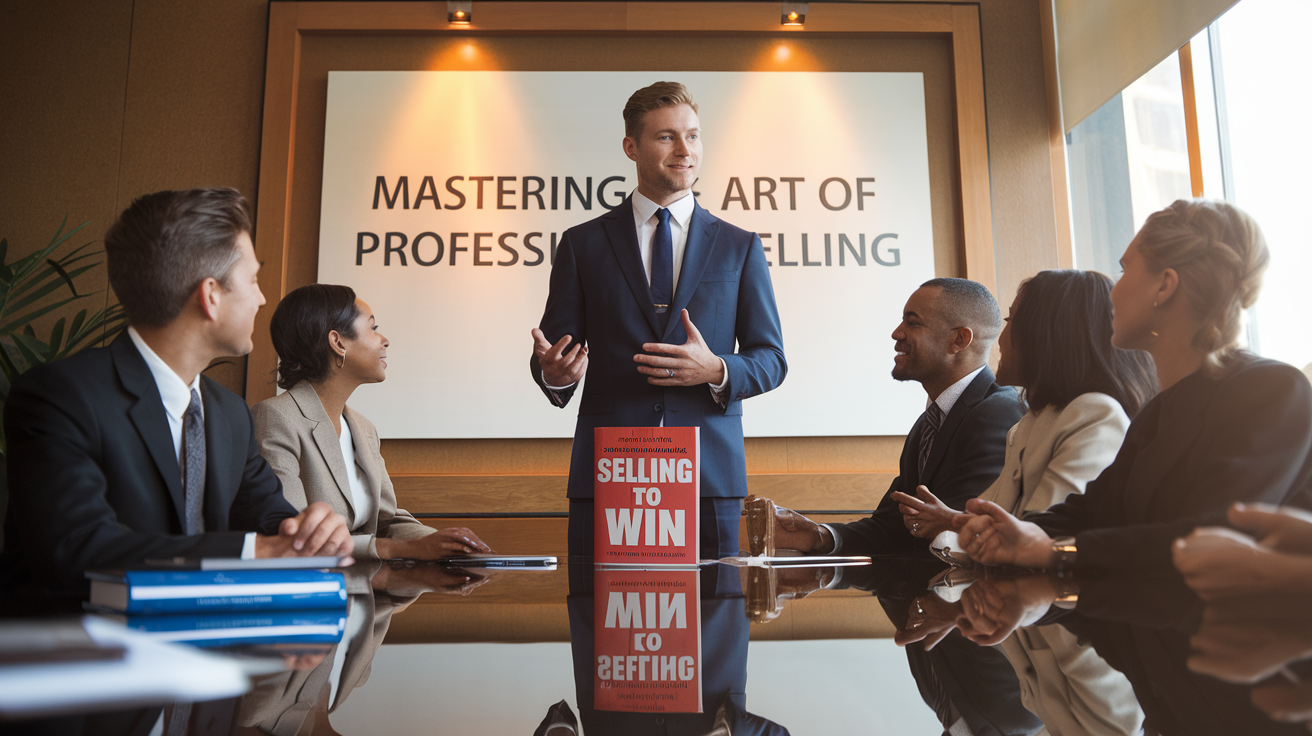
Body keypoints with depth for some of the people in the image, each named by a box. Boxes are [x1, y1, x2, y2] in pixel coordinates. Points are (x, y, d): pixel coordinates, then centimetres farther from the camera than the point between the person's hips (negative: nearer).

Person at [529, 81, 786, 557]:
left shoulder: (740, 247, 11)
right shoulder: (583, 244, 10)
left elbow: (771, 359, 9)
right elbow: (551, 355, 9)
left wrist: (717, 371, -12)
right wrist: (553, 373, -15)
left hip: (710, 477, 1)